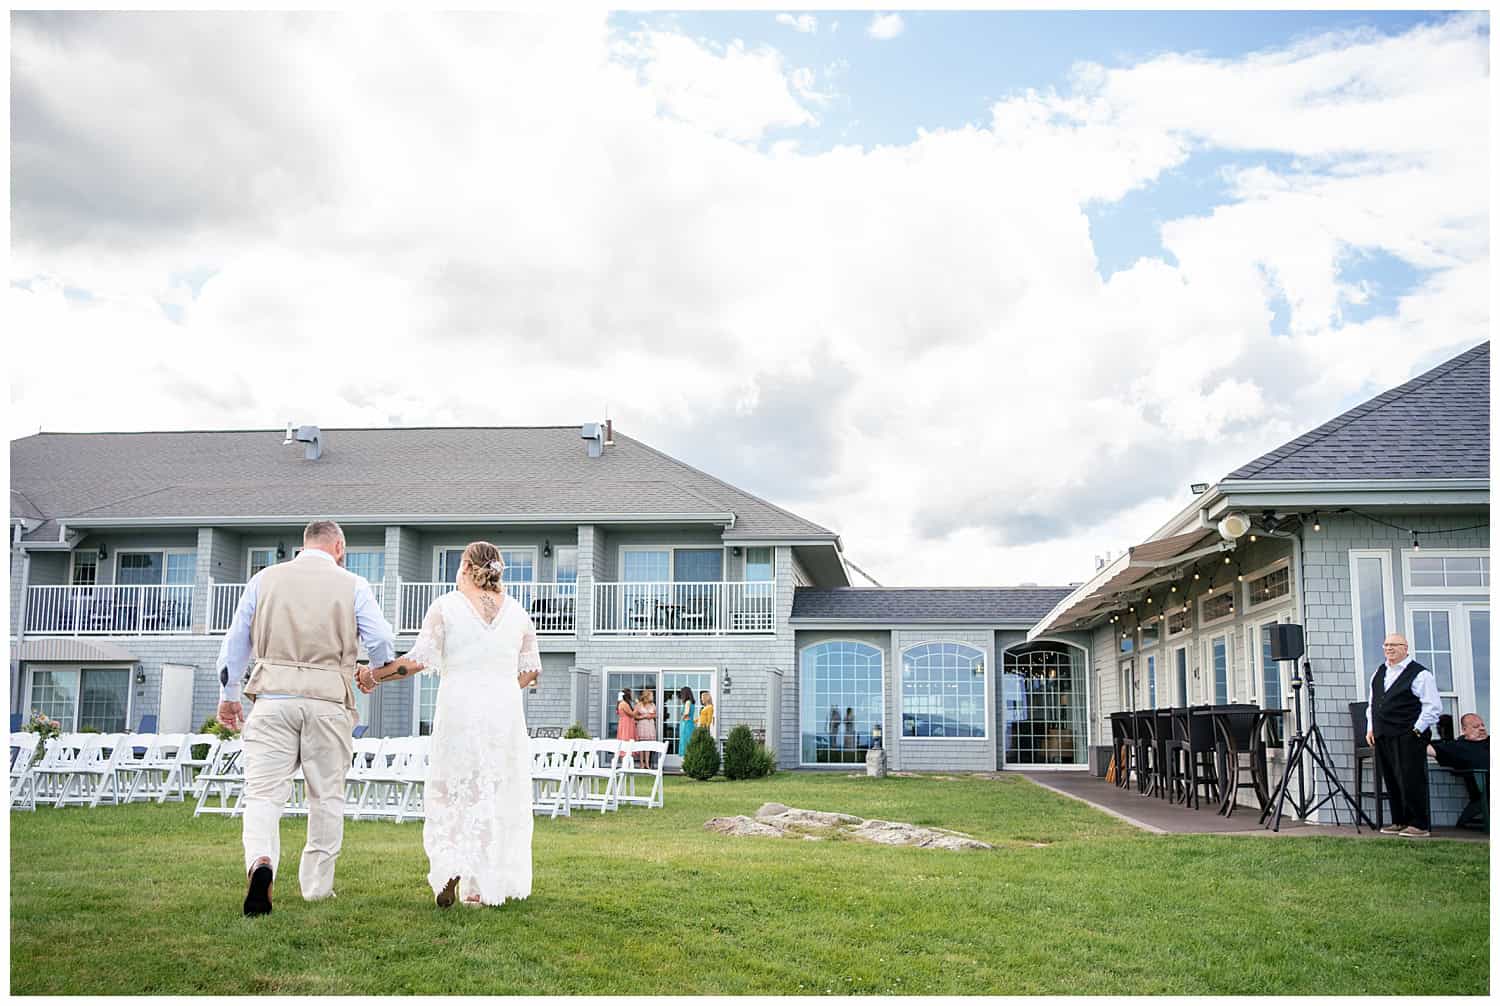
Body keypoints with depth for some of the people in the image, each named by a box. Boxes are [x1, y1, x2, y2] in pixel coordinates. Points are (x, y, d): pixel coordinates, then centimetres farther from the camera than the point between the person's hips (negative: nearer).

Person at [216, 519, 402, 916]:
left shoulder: (265, 579, 10)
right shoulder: (353, 586, 4)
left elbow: (235, 641, 13)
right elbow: (382, 643, 2)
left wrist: (228, 696, 24)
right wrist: (380, 672, 25)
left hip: (273, 697, 1)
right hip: (328, 700, -1)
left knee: (264, 790, -2)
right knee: (326, 796, 11)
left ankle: (260, 862, -27)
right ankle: (317, 886, 17)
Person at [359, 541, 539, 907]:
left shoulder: (446, 606, -1)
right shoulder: (516, 610, 9)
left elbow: (420, 659, -7)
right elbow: (531, 670, 11)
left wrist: (374, 676, 6)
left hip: (458, 707, -2)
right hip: (505, 709, 2)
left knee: (450, 791, 8)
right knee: (497, 794, 7)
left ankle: (451, 865, -13)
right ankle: (482, 888, 8)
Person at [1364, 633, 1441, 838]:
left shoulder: (1419, 674, -6)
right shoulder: (1379, 673, 17)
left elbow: (1433, 707, -8)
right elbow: (1372, 704, 24)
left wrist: (1417, 730, -11)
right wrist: (1370, 728, 15)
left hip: (1408, 738, -7)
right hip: (1382, 737, 7)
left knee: (1411, 781, -7)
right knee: (1391, 781, 10)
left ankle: (1419, 825, 0)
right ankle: (1399, 822, 18)